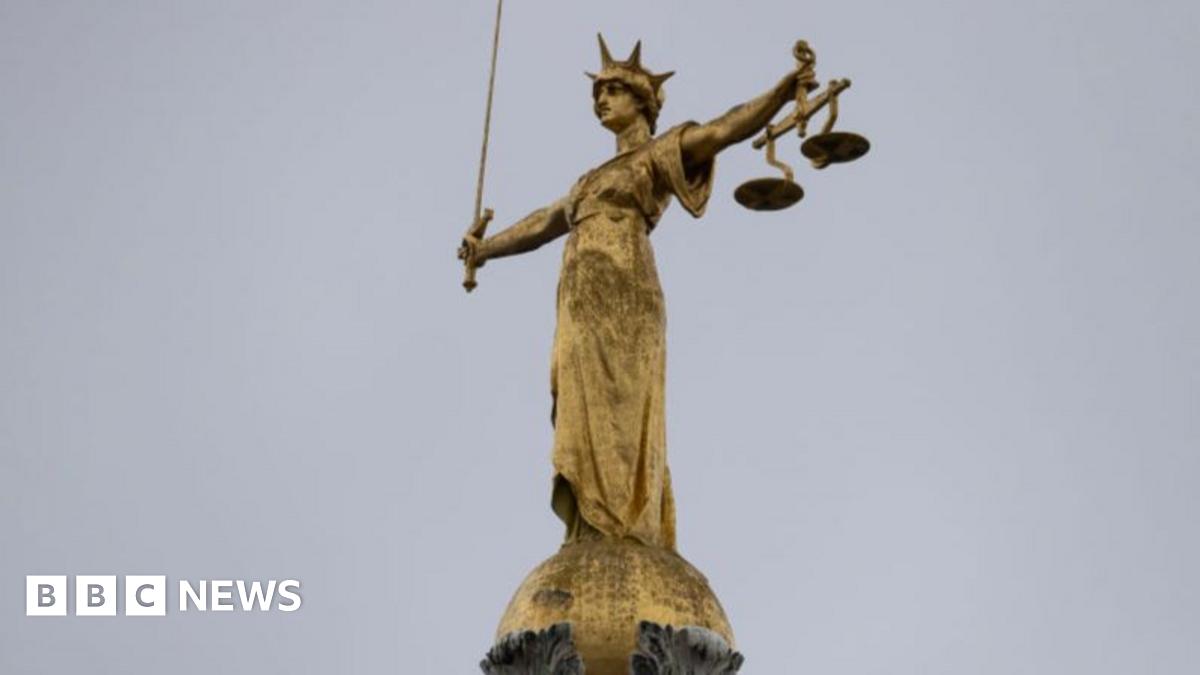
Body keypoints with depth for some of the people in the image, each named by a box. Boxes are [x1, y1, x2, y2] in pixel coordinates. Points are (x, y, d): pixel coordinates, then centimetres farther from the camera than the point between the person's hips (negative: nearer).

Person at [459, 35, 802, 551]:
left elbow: (724, 129, -7)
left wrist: (785, 88, -23)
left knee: (612, 421, -17)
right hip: (584, 310, 8)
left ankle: (616, 542, -24)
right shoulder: (596, 177, 32)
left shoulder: (662, 152, 9)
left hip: (621, 302, -8)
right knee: (589, 424, -2)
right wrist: (487, 247, 53)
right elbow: (545, 222, 44)